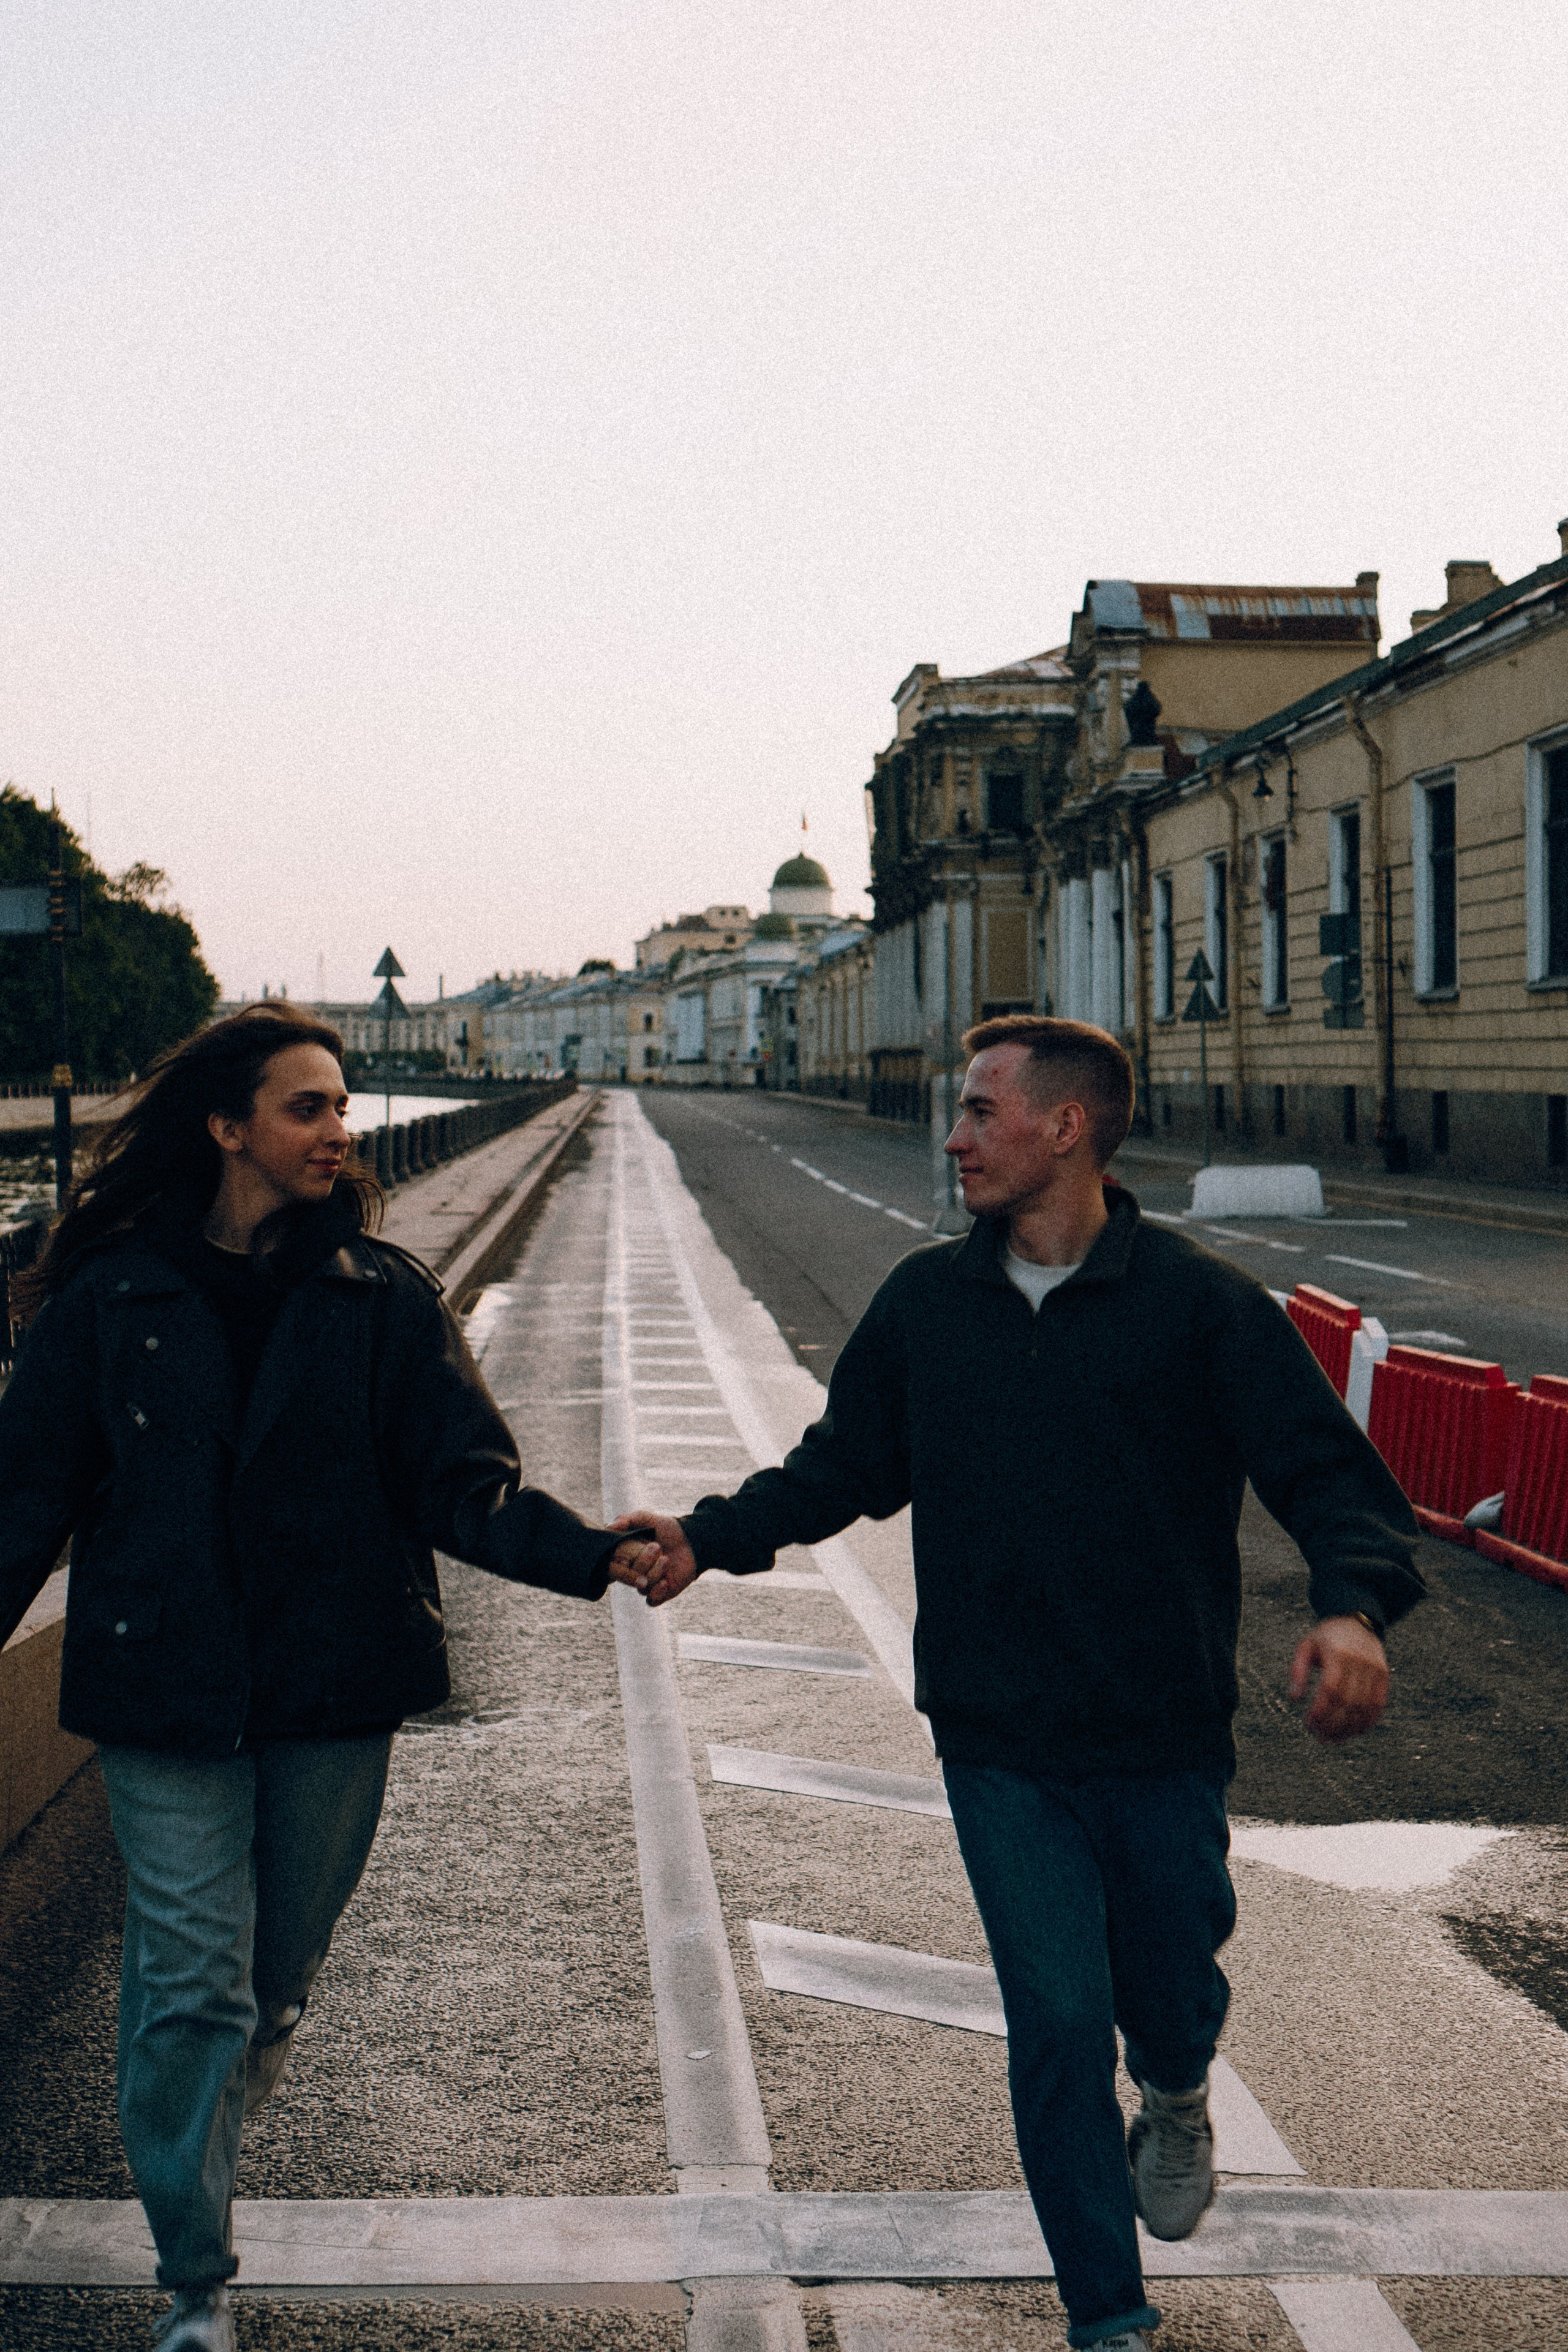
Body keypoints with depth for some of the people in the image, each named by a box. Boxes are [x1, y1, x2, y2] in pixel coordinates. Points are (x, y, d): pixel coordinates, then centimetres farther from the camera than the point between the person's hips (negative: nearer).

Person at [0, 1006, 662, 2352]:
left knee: (277, 1983, 12)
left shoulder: (385, 1296, 1)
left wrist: (588, 1555, -22)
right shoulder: (111, 1297, -1)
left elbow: (463, 1480, -5)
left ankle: (198, 2164, 39)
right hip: (167, 1693, -1)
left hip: (336, 1691, 1)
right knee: (192, 1987, -2)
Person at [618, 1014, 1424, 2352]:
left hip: (1167, 1741, -1)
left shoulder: (1200, 1303, -8)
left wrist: (1354, 1608, -31)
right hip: (1001, 1750, 2)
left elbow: (1331, 1475, -11)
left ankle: (1176, 2098, 52)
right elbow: (844, 1467, 14)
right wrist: (711, 1537, 1)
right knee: (1057, 2023, 2)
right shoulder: (925, 1303, 3)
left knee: (1172, 1995, 12)